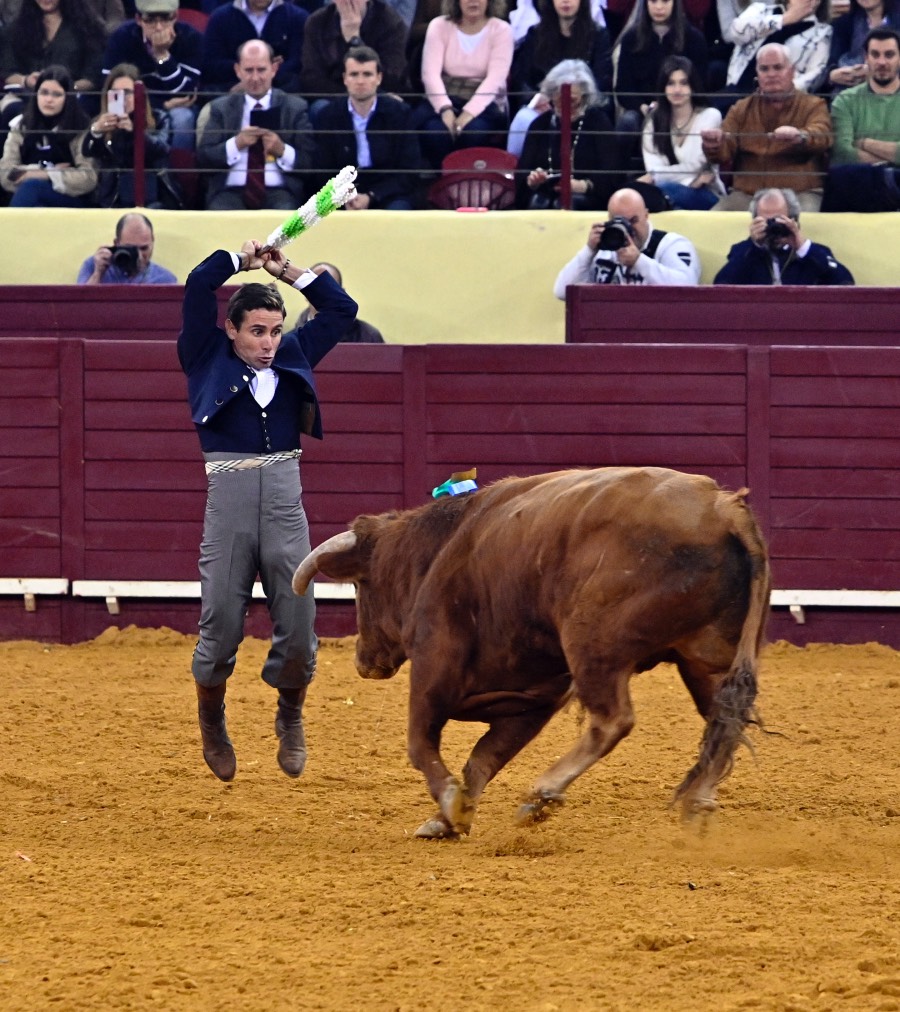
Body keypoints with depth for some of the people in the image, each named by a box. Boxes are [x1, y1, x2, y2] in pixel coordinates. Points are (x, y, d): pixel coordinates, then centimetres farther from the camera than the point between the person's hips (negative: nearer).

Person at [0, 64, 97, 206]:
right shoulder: (20, 126, 12)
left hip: (70, 200, -2)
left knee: (31, 186, -32)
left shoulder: (81, 129, 1)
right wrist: (50, 172, -6)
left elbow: (88, 178, -5)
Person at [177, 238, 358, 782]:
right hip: (229, 497, -2)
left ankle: (291, 718, 23)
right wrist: (242, 260, 9)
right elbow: (200, 285, -5)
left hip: (285, 497, 2)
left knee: (298, 622, 0)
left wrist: (290, 271, 15)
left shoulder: (294, 357, 14)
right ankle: (212, 724, 21)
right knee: (221, 622, 0)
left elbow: (341, 309, 19)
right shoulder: (209, 358, 5)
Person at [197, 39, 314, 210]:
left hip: (278, 192, -1)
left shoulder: (295, 108, 12)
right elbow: (203, 157, 7)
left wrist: (282, 150, -11)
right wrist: (236, 144, -9)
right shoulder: (221, 108, 16)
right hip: (231, 192, 1)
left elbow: (309, 162, 7)